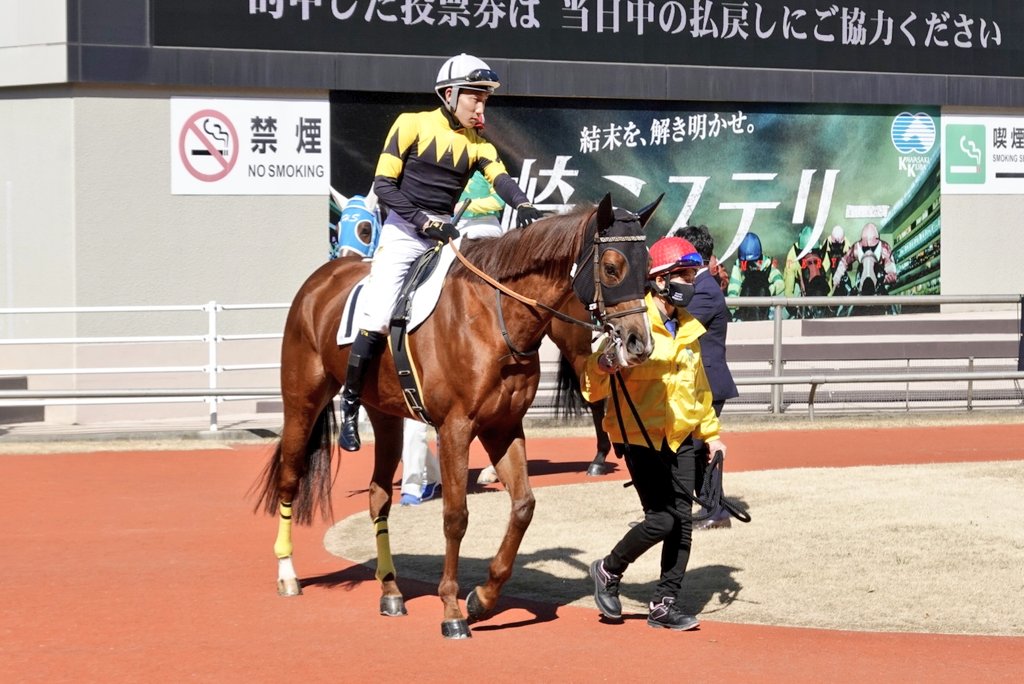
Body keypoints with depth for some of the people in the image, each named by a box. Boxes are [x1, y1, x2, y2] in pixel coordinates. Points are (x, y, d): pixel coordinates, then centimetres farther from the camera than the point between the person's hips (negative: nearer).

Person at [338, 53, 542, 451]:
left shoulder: (476, 143, 8)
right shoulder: (412, 125, -3)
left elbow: (500, 179, -11)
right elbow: (384, 184, -8)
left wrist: (523, 206, -33)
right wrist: (423, 221, -20)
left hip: (445, 235, 5)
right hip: (403, 233, -5)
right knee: (377, 318, -17)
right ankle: (350, 405, -2)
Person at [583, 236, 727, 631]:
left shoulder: (689, 328, 11)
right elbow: (593, 390, -15)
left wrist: (711, 433, 22)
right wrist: (601, 369, -36)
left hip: (680, 437, 7)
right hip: (640, 435, -7)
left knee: (682, 522, 1)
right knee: (661, 520, -11)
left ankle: (664, 604, 10)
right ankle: (608, 571, 14)